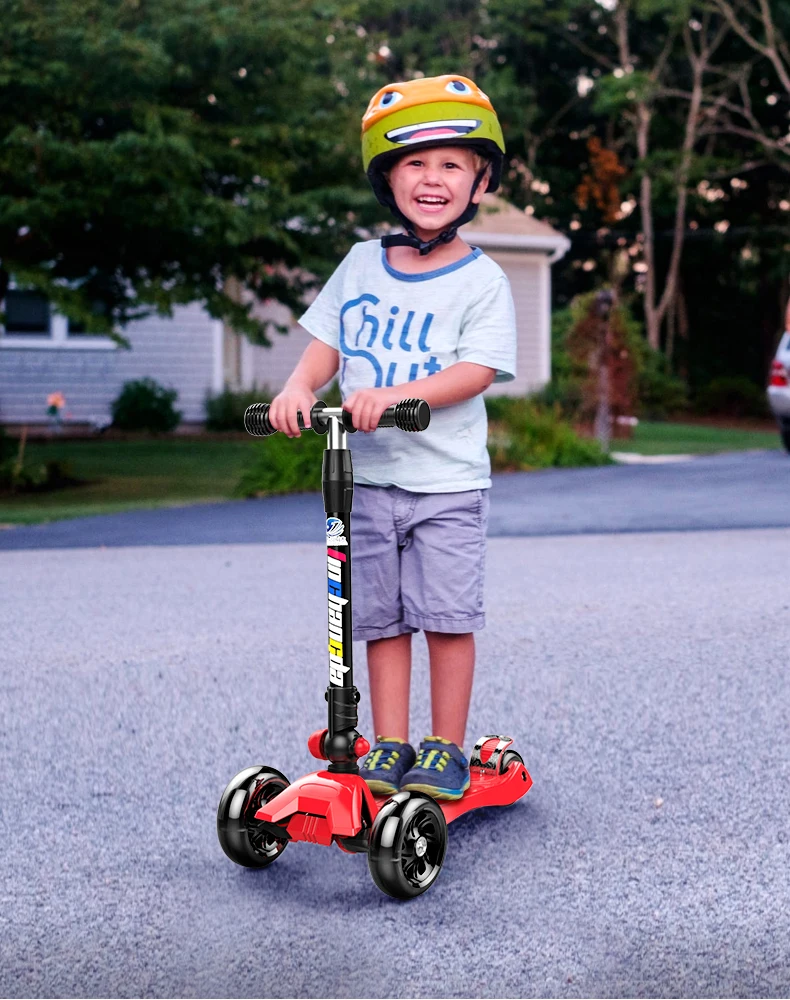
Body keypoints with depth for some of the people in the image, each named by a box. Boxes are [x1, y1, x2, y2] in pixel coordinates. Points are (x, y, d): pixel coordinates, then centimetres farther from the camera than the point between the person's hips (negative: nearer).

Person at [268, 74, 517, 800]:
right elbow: (327, 344, 10)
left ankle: (446, 748, 13)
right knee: (381, 619, 7)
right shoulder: (362, 264, 9)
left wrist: (396, 394, -28)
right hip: (367, 476, 4)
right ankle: (389, 746, 17)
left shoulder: (481, 279, -4)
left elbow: (478, 370, -14)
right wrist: (299, 387, -11)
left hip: (446, 481, -3)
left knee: (448, 616, 0)